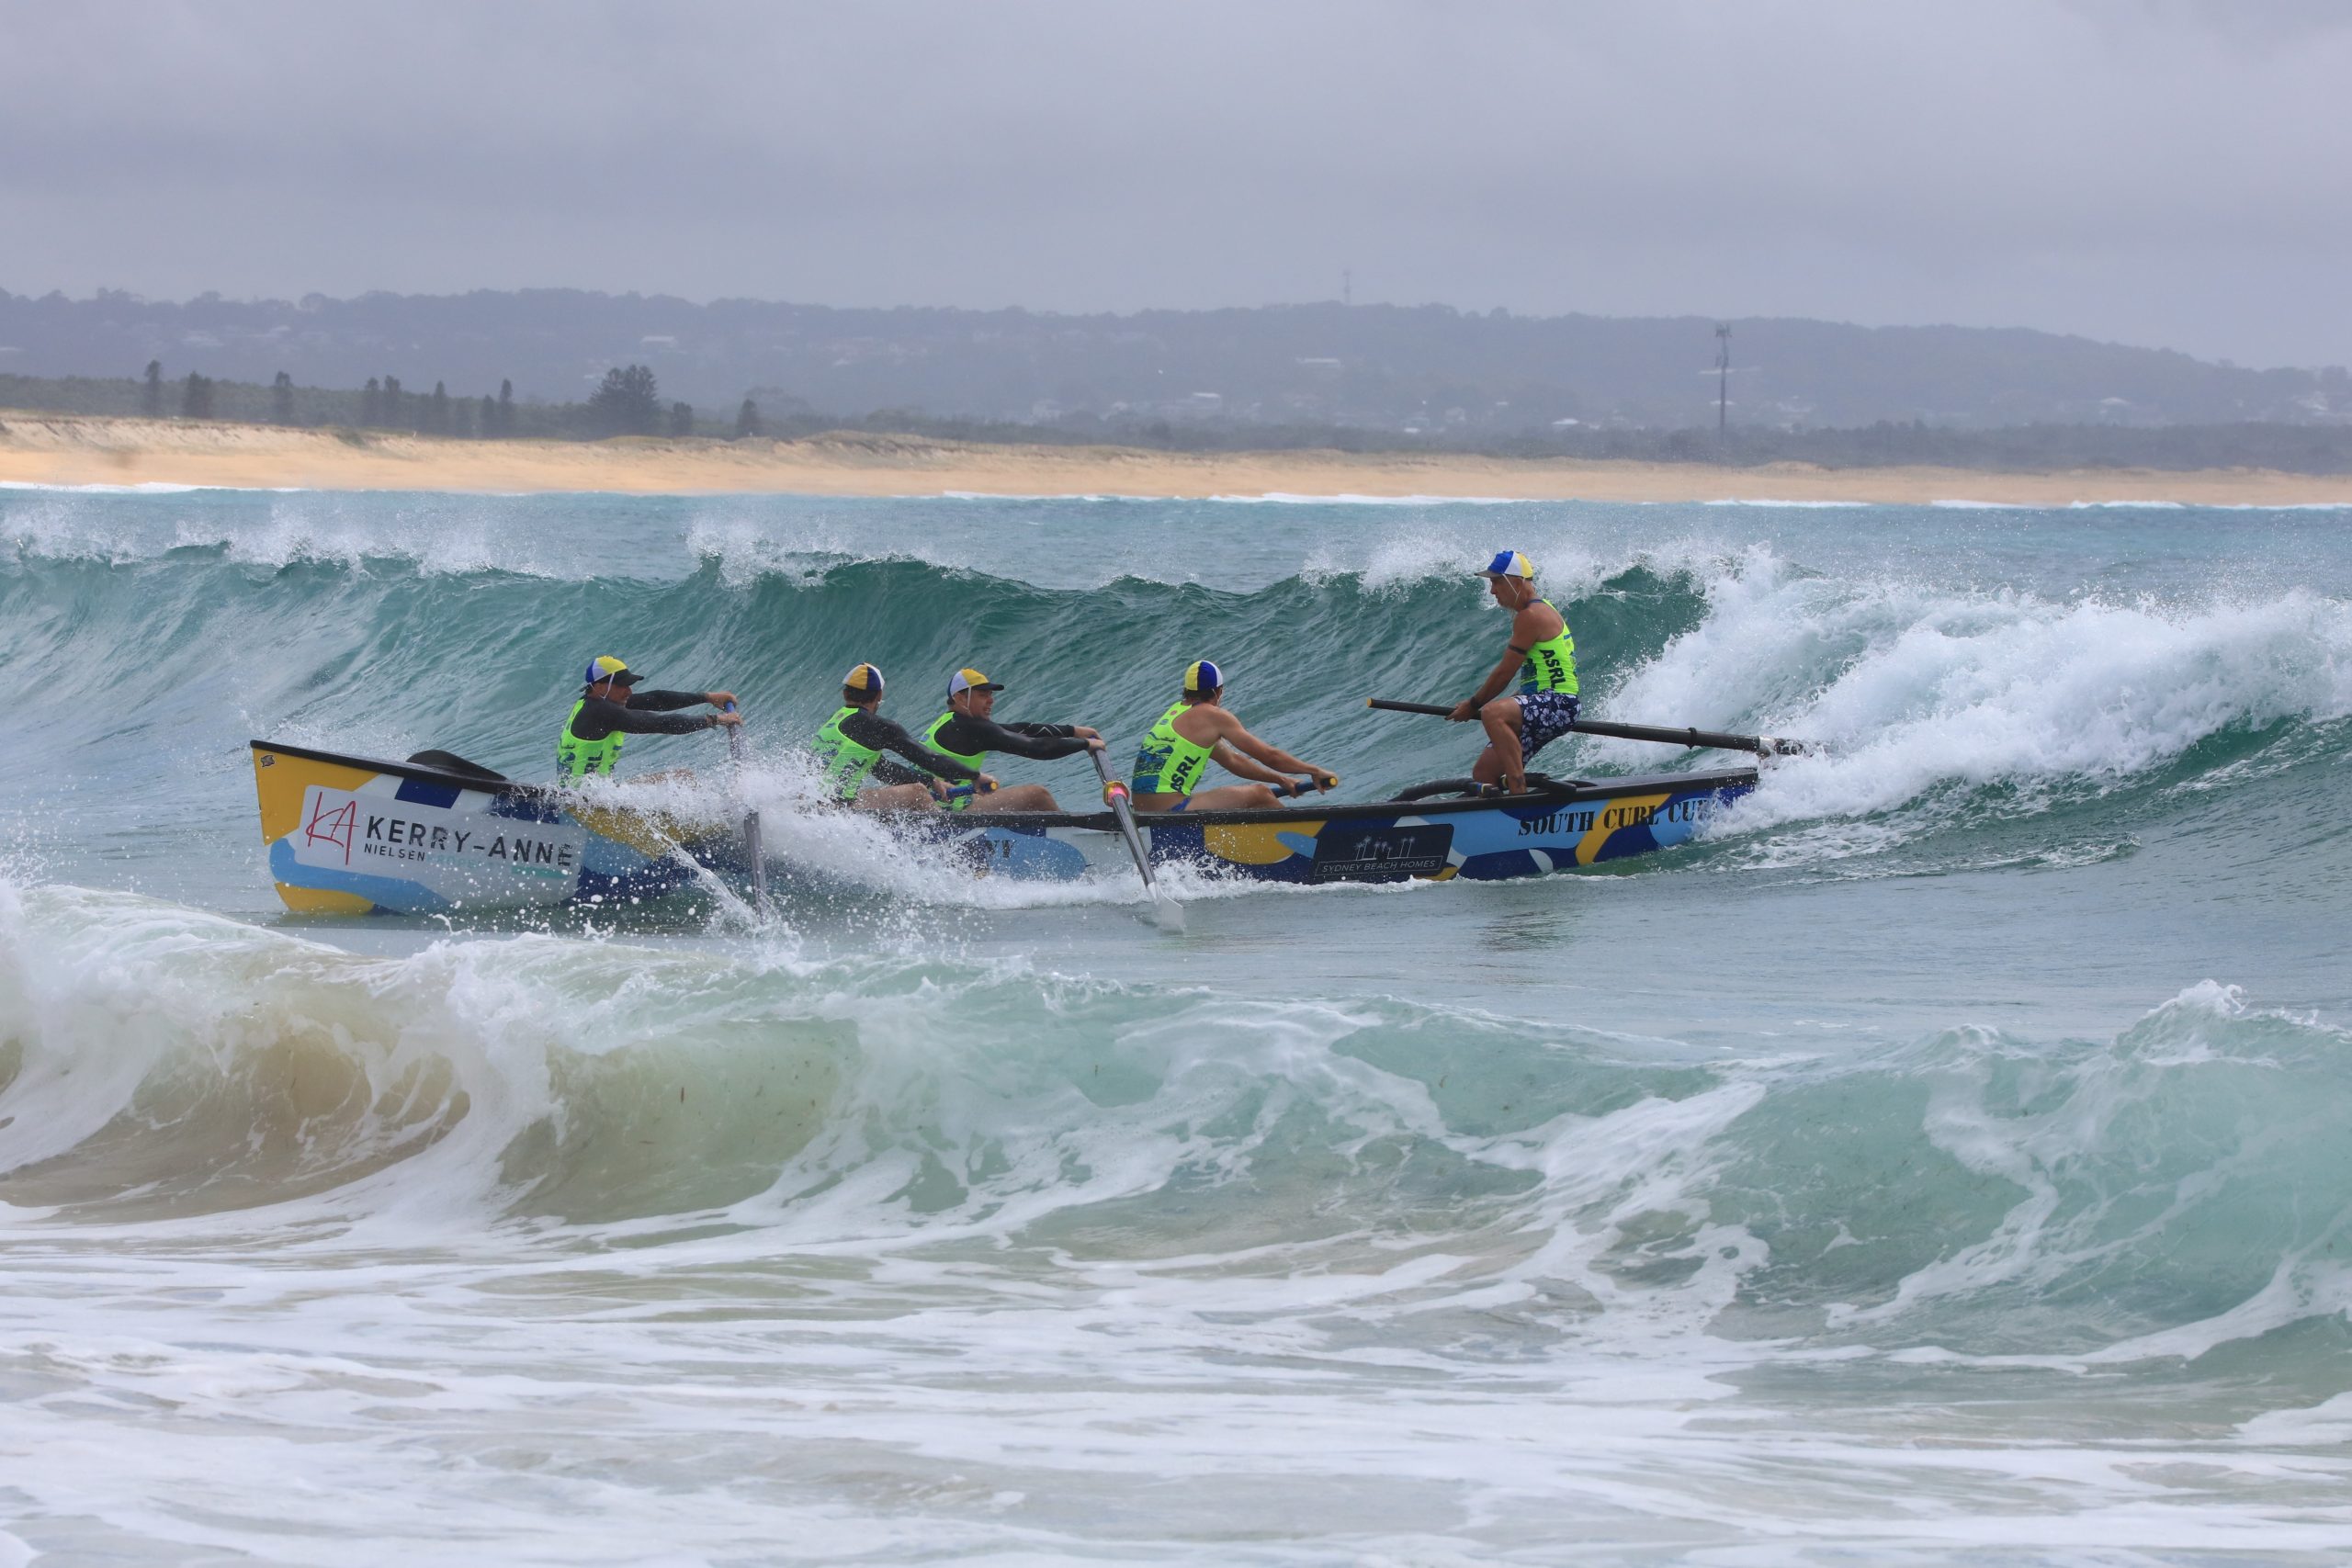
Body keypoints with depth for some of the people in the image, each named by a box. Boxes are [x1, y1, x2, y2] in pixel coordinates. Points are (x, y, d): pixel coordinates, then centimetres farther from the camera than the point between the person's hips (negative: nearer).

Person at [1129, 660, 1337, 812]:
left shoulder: (1176, 713, 22)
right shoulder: (1212, 716, -5)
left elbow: (1232, 761, 28)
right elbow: (1270, 756, -1)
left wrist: (1281, 780, 29)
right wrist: (1314, 771, 11)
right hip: (1171, 812, -10)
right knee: (1260, 795, -2)